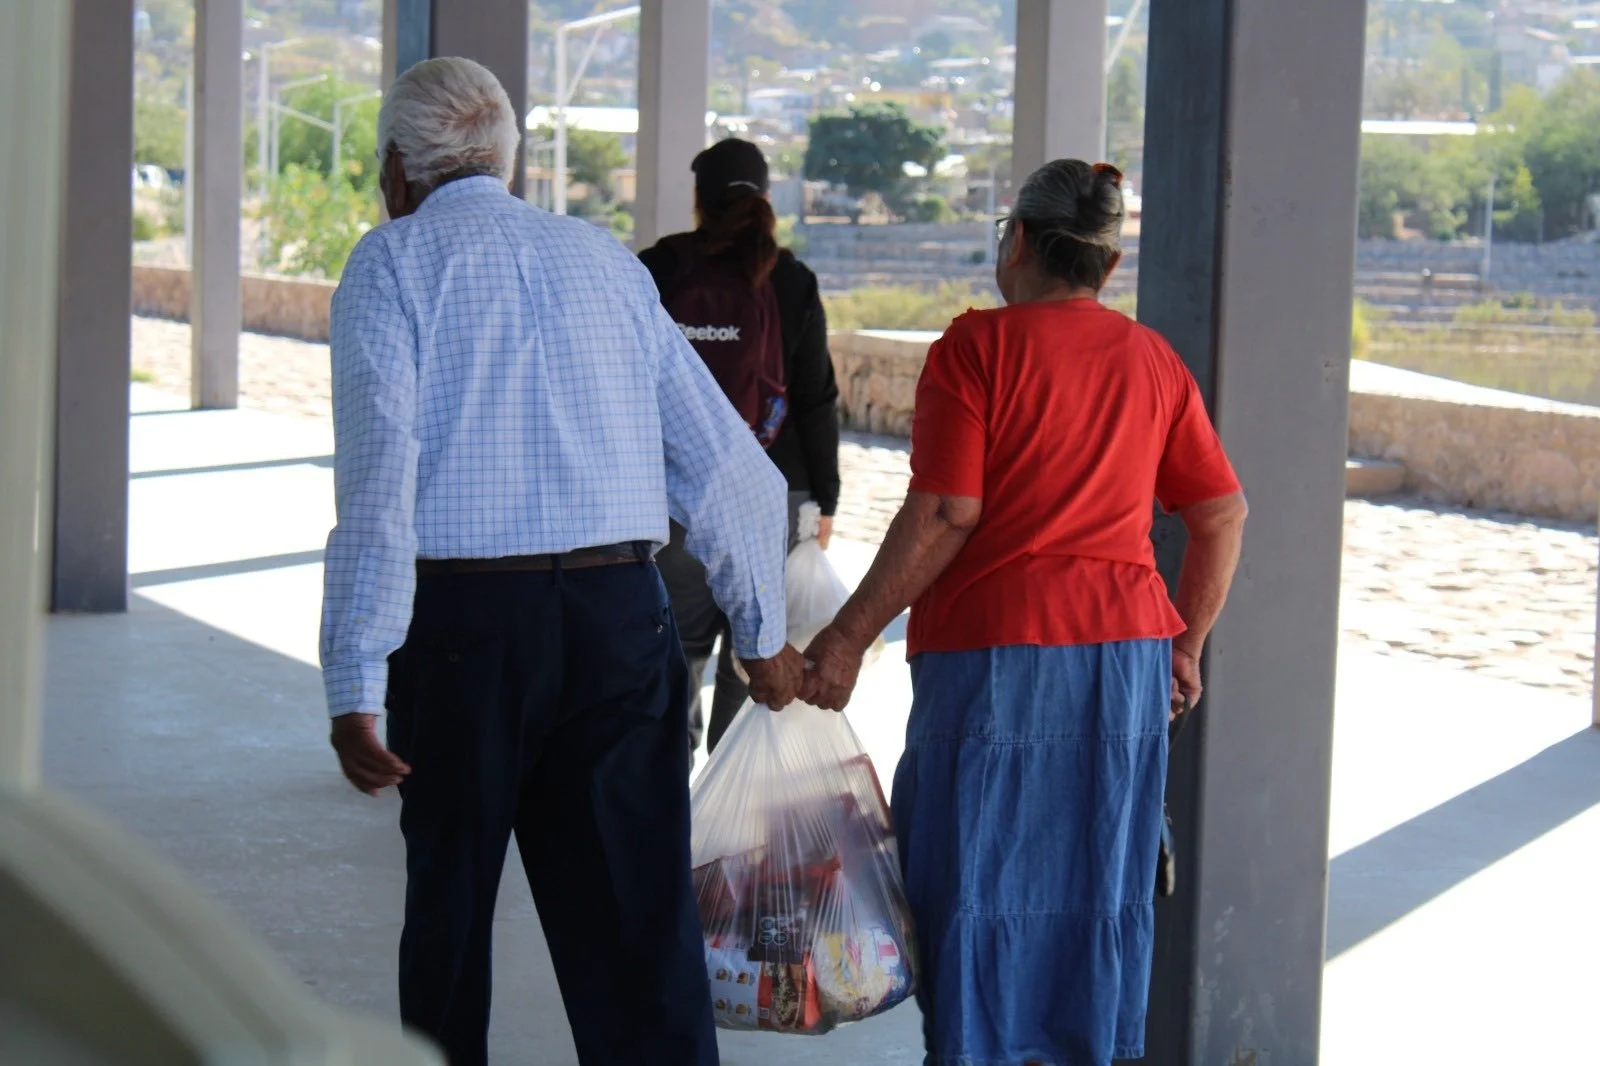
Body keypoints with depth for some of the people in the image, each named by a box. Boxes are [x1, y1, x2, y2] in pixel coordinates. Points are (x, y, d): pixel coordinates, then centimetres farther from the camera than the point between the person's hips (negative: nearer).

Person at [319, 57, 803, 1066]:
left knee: (450, 900, 13)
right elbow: (730, 470, 16)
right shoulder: (605, 258, 15)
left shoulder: (393, 263, 2)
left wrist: (356, 683, -13)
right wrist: (763, 633, 28)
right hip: (622, 613, 3)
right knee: (639, 909, 1)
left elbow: (378, 482, -11)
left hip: (462, 615, -3)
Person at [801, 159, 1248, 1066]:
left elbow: (945, 516, -13)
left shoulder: (980, 344, -6)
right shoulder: (1153, 360, 9)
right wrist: (1187, 645, 20)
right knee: (1101, 880, 13)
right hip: (1125, 651, 5)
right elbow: (1224, 516, 9)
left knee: (977, 879, 3)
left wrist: (850, 636, -8)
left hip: (995, 650, -5)